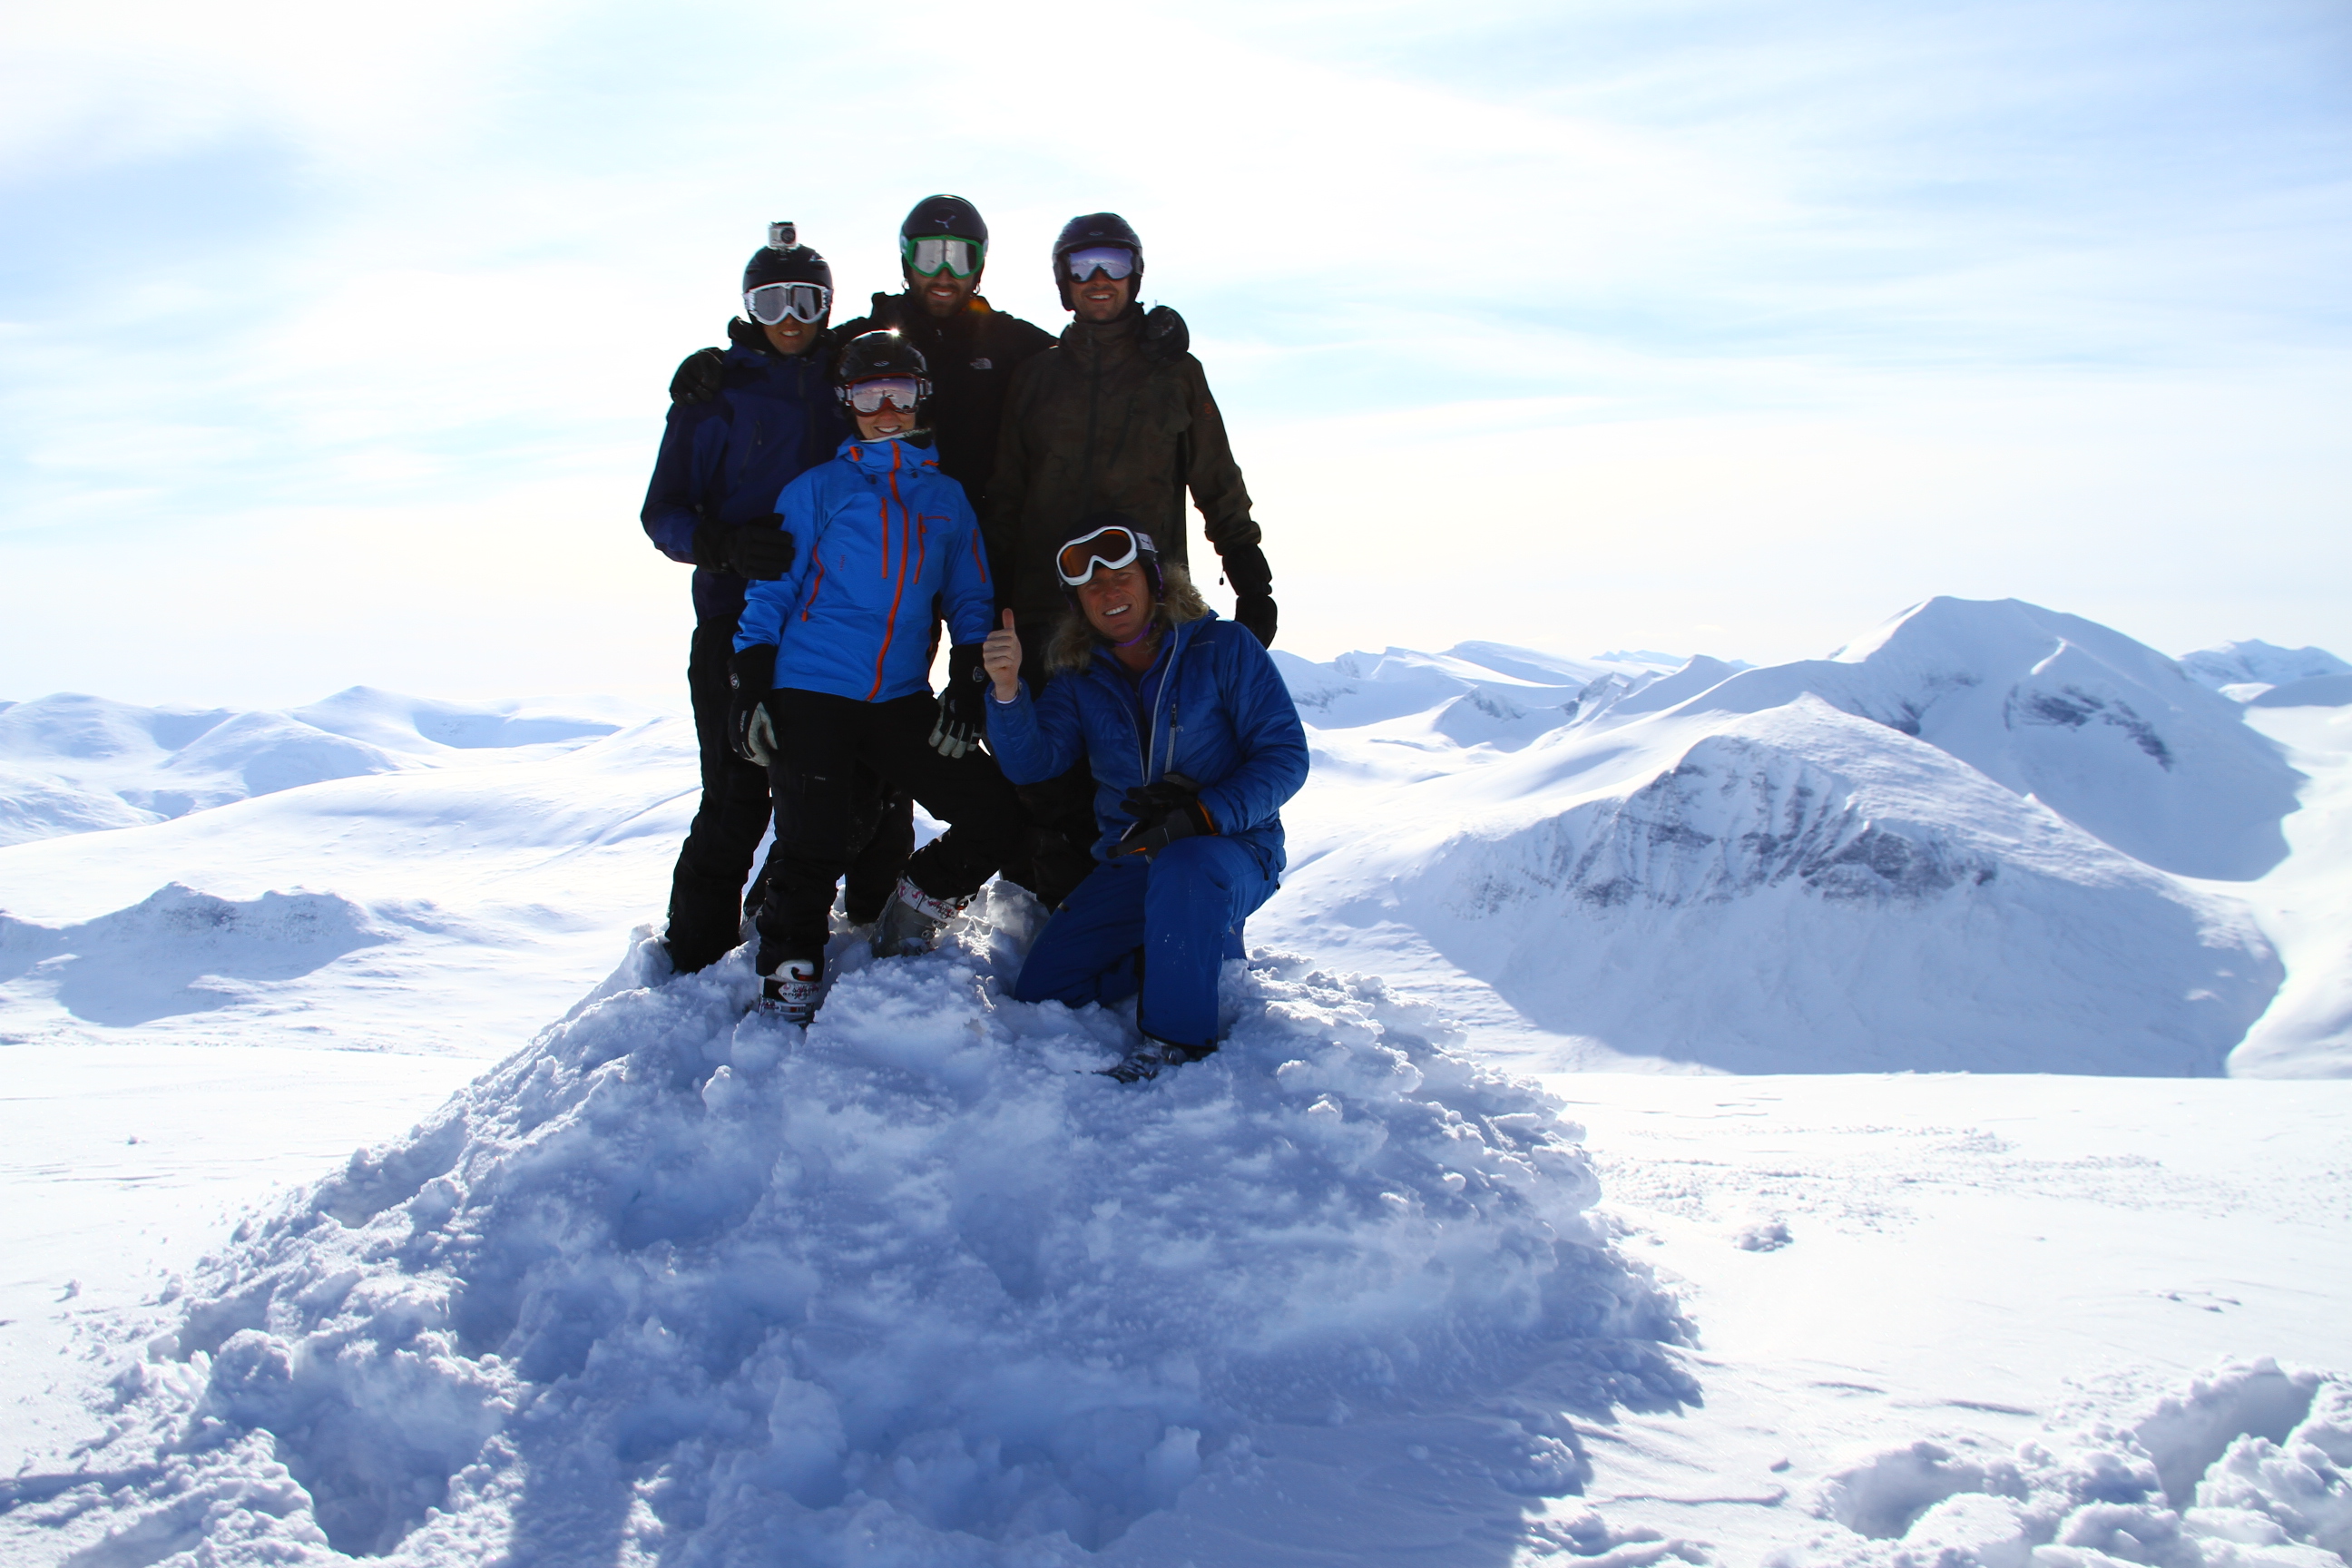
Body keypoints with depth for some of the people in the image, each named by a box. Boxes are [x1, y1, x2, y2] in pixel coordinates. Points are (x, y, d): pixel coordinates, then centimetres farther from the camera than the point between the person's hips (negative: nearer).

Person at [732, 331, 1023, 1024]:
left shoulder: (946, 497, 13)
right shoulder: (817, 488, 4)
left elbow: (971, 601, 15)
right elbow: (770, 590, 3)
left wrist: (967, 689, 2)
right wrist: (751, 690, -6)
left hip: (903, 701, 4)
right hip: (811, 695, -3)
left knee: (994, 816, -3)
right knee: (811, 851, -8)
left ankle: (906, 923, 18)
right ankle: (788, 988, 9)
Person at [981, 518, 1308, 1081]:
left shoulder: (1223, 648, -5)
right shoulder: (1079, 679, 7)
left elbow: (1285, 754, -11)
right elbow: (1031, 761, -7)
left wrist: (1206, 814, -25)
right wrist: (1007, 691, -26)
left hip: (1231, 850, -5)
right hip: (1129, 861, 5)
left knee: (1181, 867, -41)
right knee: (1039, 993, -3)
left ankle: (1177, 1040, -22)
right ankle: (1196, 943, 14)